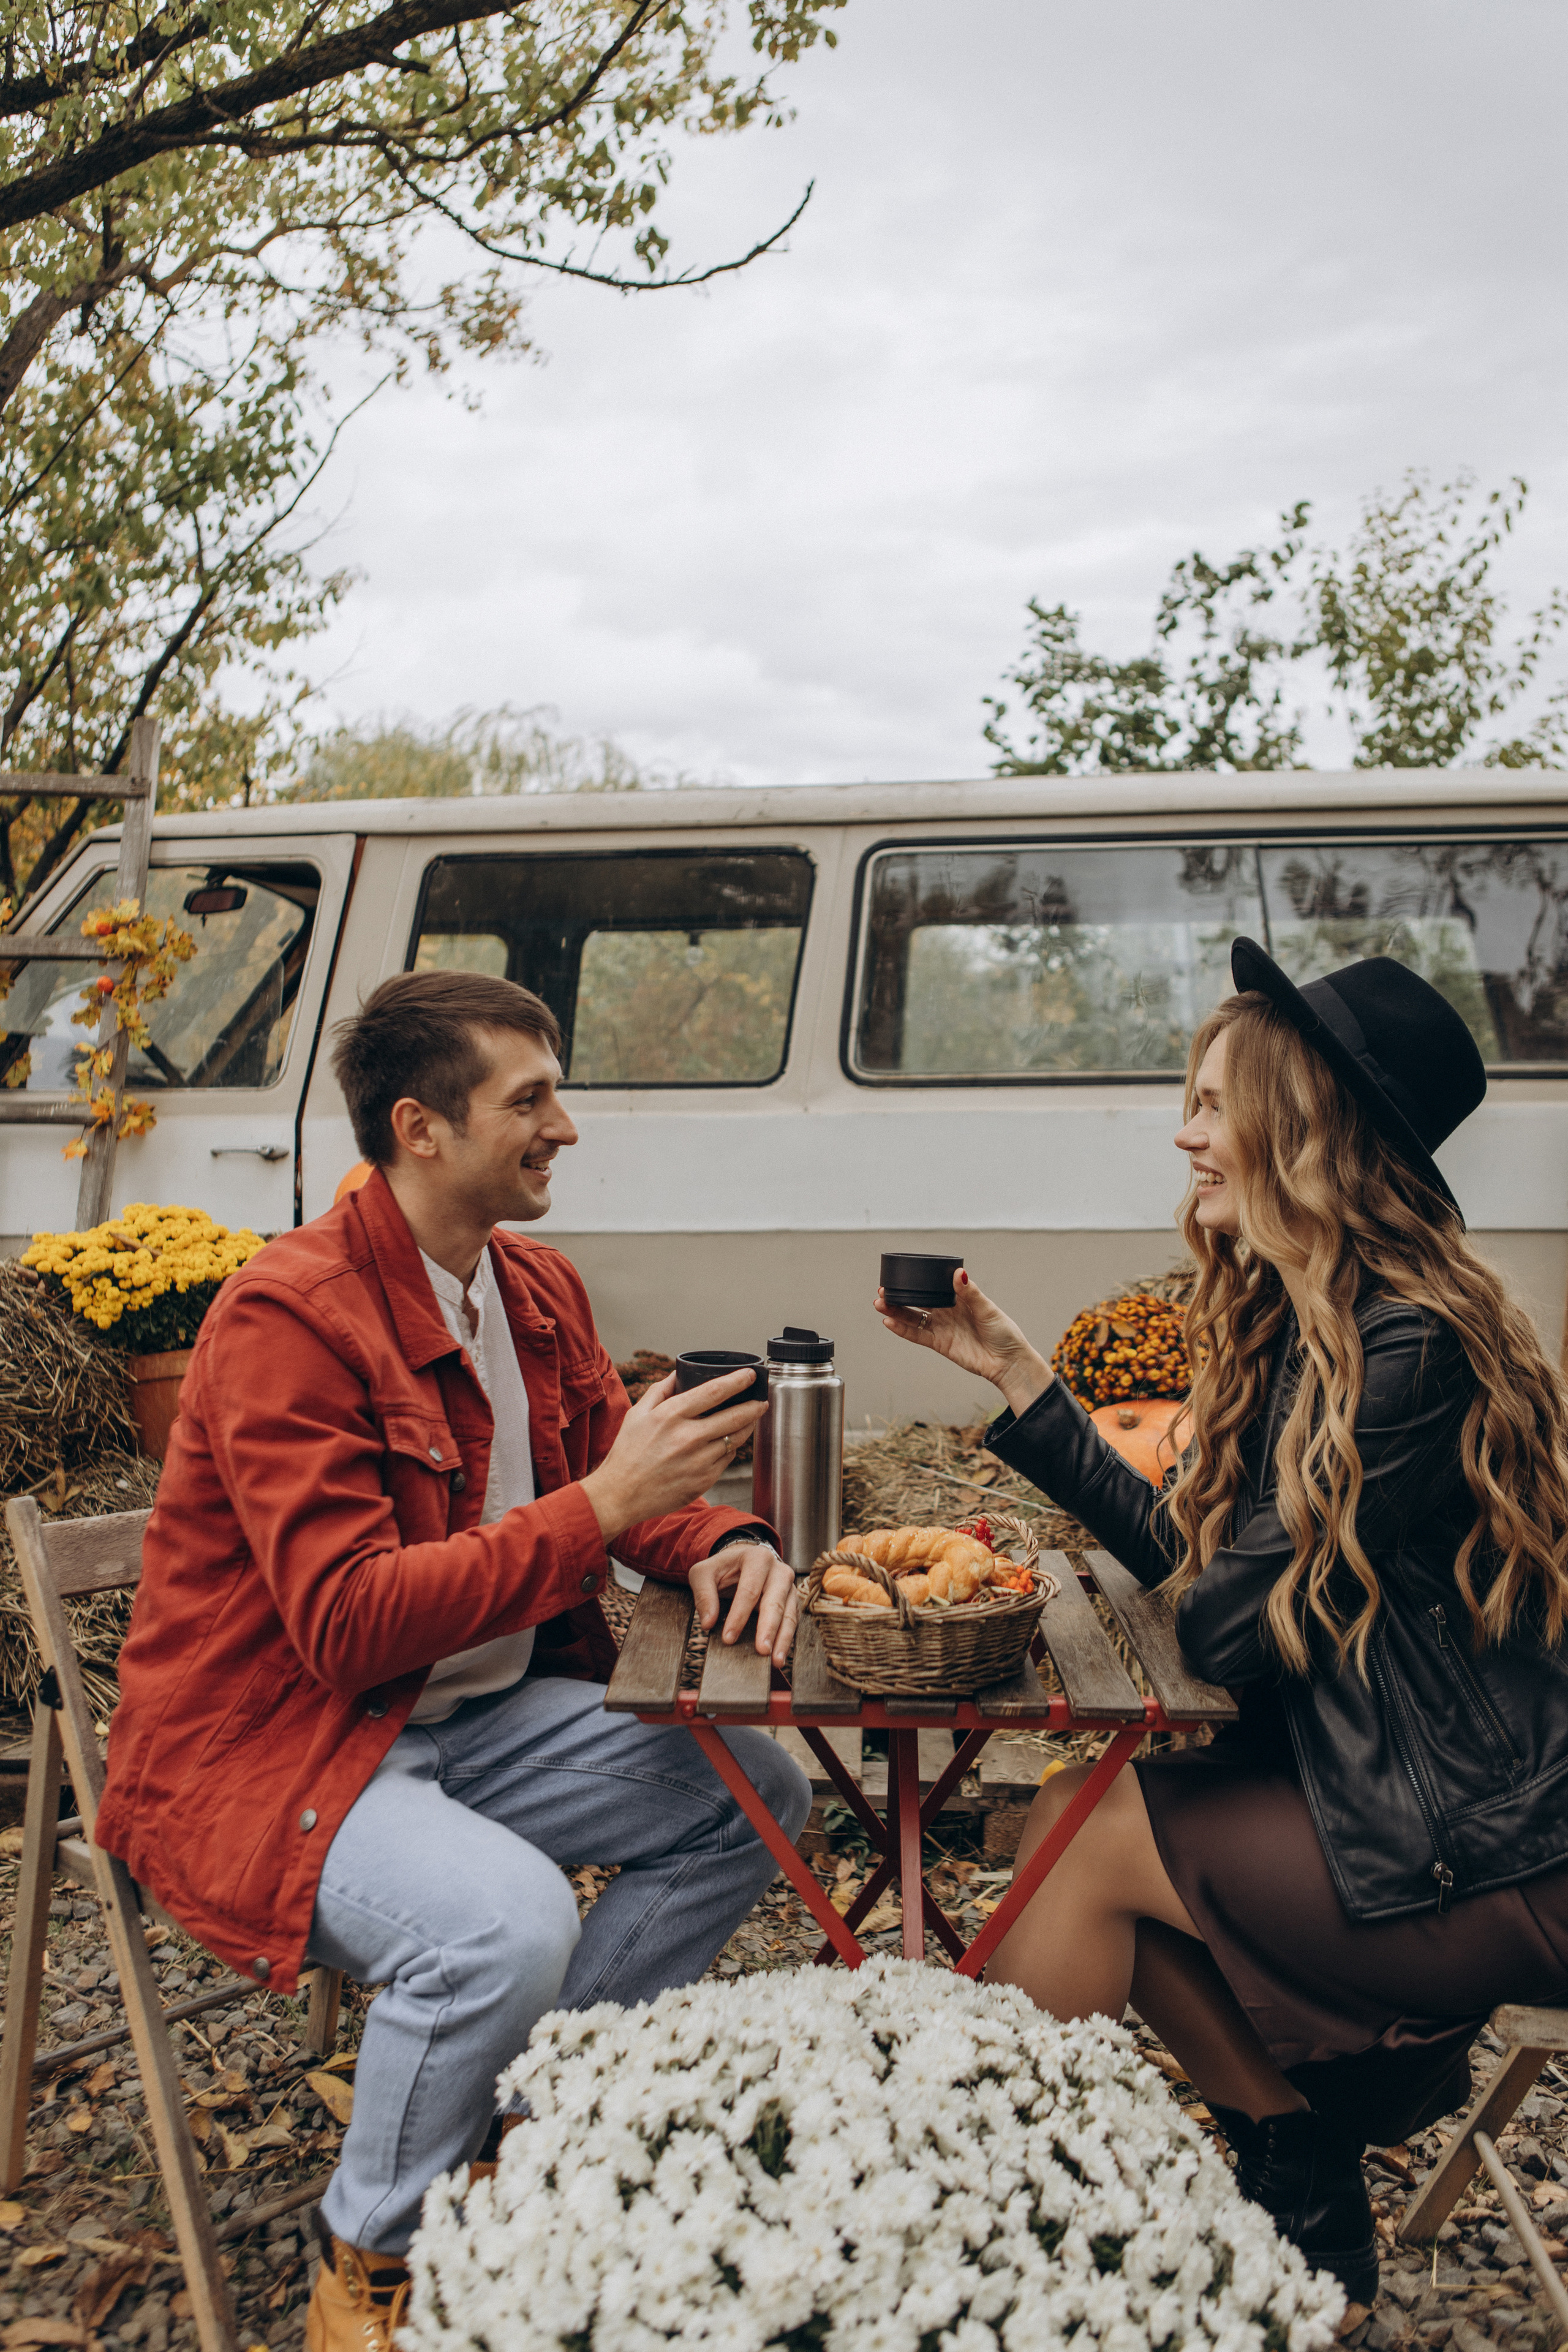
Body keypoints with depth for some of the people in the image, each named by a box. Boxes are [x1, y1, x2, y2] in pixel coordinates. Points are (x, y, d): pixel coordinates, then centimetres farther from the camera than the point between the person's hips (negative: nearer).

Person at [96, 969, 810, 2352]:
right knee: (509, 1920, -33)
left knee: (757, 1795, -1)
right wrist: (600, 1508, -31)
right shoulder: (287, 1318, -22)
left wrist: (717, 1541, -12)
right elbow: (347, 1623, -28)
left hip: (476, 1716, 9)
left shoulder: (538, 1290, 5)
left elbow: (611, 1475, 12)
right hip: (272, 1744, -8)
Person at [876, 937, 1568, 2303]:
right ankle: (1311, 2186, 13)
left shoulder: (1410, 1348, -24)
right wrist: (1012, 1370, 9)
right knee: (1079, 1823, 2)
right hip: (1388, 1789, 9)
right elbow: (1179, 1550, 9)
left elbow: (1225, 1629, -20)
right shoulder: (1300, 1325, 6)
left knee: (1085, 1835, -7)